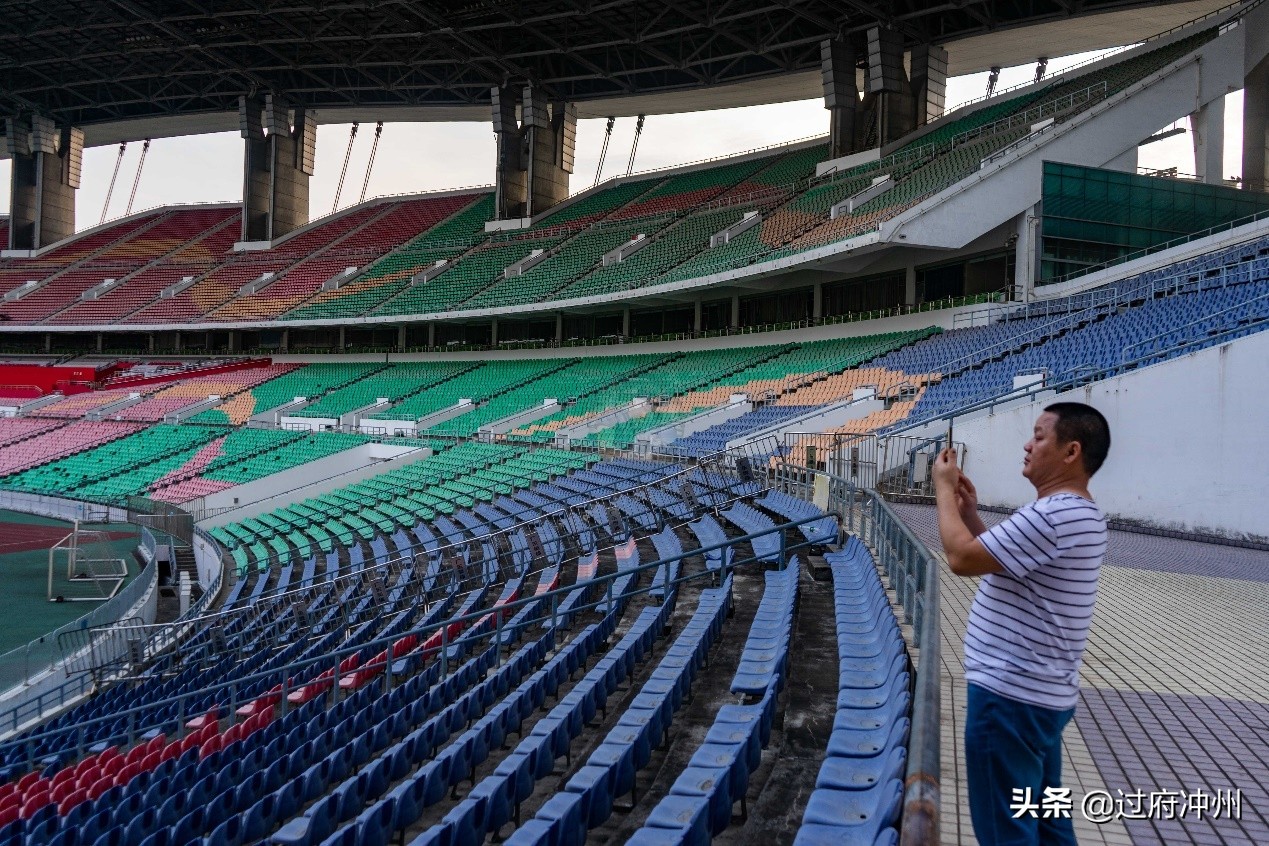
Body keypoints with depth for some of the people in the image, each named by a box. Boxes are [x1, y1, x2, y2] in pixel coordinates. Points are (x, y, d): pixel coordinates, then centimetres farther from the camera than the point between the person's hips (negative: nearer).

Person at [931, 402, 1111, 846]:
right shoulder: (1078, 514, 12)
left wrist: (944, 489, -10)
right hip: (1040, 693, 10)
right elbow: (994, 561, 19)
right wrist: (970, 512, 9)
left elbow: (962, 558, -22)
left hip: (1011, 695, -10)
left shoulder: (1052, 515, -23)